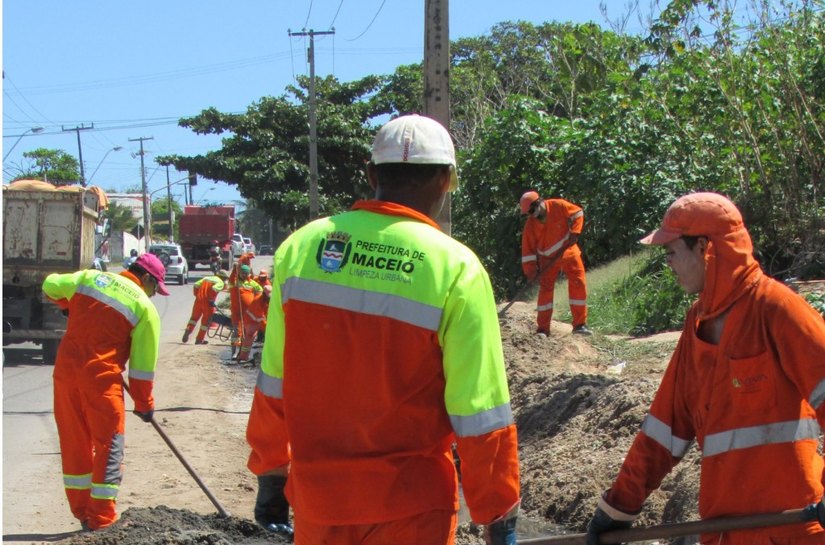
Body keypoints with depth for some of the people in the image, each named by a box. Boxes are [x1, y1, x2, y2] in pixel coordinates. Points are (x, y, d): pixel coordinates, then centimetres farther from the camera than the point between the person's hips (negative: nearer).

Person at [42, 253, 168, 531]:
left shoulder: (90, 277, 9)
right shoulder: (145, 308, -1)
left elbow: (50, 286, 22)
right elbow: (143, 364, -1)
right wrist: (144, 403, 10)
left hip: (65, 369, 5)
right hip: (101, 376, -5)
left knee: (74, 443, 15)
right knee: (108, 445, 5)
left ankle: (82, 512, 22)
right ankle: (101, 518, 5)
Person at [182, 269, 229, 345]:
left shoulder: (206, 278, 19)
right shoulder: (220, 282, 1)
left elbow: (196, 285, 9)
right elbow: (214, 289, -20)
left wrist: (197, 295, 15)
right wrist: (212, 300, -14)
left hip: (199, 300, 5)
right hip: (208, 302, -5)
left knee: (194, 317, 19)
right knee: (206, 320, 8)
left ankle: (187, 332, 5)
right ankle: (199, 339, 12)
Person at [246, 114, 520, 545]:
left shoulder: (301, 247, -3)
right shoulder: (454, 267, -14)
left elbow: (273, 385, 3)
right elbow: (479, 413, -13)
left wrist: (271, 474, 15)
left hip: (316, 497, 3)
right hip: (409, 510, -3)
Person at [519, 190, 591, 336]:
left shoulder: (558, 206, -19)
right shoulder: (530, 225, -15)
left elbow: (577, 212, -7)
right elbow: (528, 250, -12)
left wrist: (574, 232, -19)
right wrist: (531, 271, -18)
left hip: (569, 252, 0)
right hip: (548, 259, 0)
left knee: (579, 284, -4)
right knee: (545, 289, -7)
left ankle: (580, 324, 5)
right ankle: (542, 329, -3)